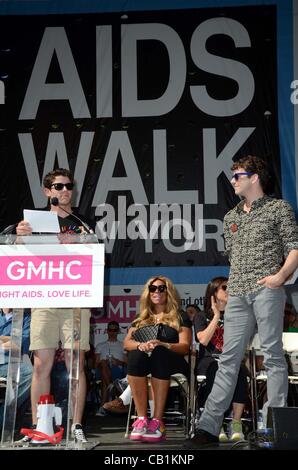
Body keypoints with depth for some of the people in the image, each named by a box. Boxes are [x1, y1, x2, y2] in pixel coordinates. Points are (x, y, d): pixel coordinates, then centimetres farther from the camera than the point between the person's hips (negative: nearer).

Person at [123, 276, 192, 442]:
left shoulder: (180, 319, 15)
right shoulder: (141, 319, 24)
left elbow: (185, 347, 0)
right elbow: (127, 343, 11)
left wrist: (162, 345, -19)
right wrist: (140, 345, -13)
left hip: (172, 363, -2)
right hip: (145, 362, 2)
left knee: (159, 353, -36)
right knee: (137, 354, -33)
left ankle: (157, 421, -41)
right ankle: (142, 419, -36)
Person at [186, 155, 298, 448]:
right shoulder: (231, 217, 22)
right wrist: (239, 278, 15)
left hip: (266, 290, -5)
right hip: (237, 293, 5)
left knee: (272, 355, -5)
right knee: (229, 358, 2)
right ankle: (209, 427, 0)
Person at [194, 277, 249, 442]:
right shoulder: (202, 316, 18)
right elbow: (204, 340, -3)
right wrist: (217, 316, 1)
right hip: (208, 360, -1)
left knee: (239, 370, -36)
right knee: (215, 368, -39)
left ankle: (236, 424, -37)